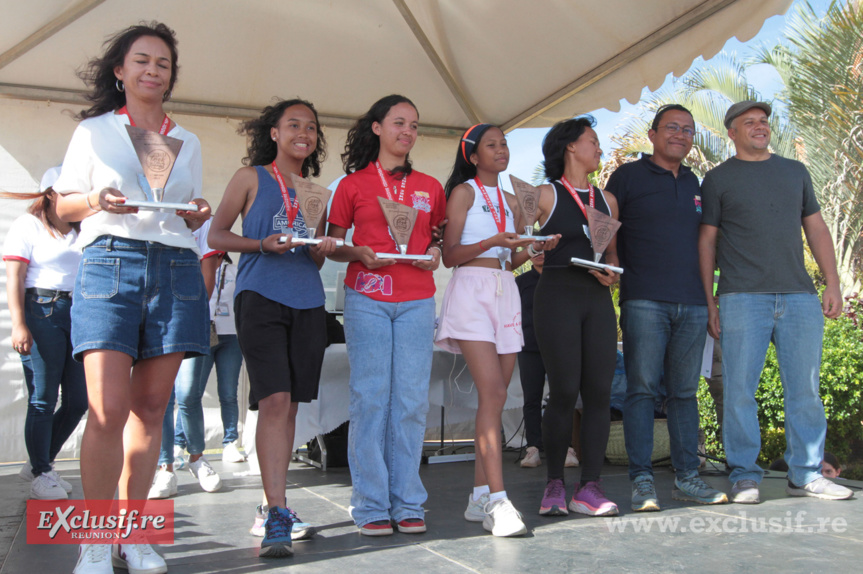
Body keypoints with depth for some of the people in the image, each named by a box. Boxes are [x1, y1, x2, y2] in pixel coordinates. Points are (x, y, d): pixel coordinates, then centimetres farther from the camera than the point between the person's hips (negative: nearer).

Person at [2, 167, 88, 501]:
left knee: (78, 400, 3)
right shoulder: (28, 225, 5)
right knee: (43, 399, -2)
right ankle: (41, 474, 9)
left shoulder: (81, 233, 21)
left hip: (81, 314, 6)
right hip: (43, 312, -6)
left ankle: (38, 463, 21)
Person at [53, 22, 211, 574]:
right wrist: (98, 201, -9)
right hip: (110, 261, -3)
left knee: (150, 406, 2)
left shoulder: (188, 141, 20)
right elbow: (64, 204, 11)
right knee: (108, 410, -13)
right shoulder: (93, 130, 13)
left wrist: (197, 215, 0)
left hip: (176, 268, 3)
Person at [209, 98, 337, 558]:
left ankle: (274, 503, 19)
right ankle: (277, 513, -12)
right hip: (261, 296, -5)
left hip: (307, 302, 5)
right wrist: (263, 245, -12)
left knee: (290, 404, 7)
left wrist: (322, 250, -1)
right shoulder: (251, 178, 6)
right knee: (274, 400, -15)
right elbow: (217, 235, 3)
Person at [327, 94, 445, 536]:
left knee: (411, 400, 0)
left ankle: (407, 503, 10)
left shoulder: (430, 187, 14)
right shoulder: (353, 184, 7)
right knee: (370, 397, -3)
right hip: (367, 299, -2)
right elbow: (331, 246, 9)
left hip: (417, 301, 2)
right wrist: (360, 254, -9)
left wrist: (435, 253, 1)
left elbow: (440, 238, 22)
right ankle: (371, 505, 7)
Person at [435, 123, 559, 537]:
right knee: (493, 393, -18)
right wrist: (491, 242, -16)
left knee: (494, 397, 3)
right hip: (472, 290, -6)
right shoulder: (463, 192, 4)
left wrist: (534, 248, 4)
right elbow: (449, 255, -4)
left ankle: (480, 497, 8)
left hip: (505, 294, 7)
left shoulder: (510, 203, 22)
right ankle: (498, 500, -20)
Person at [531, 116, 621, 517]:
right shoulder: (546, 195, 4)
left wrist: (611, 271, 2)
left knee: (600, 391, -2)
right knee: (564, 391, -6)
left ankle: (589, 487, 4)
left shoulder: (606, 199, 19)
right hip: (558, 293, -5)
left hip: (597, 297, 5)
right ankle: (554, 485, 7)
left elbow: (614, 252, 21)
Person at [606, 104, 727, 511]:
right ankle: (641, 480, 0)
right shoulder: (628, 176, 4)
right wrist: (617, 271, -7)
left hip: (692, 303, 5)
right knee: (642, 389, -5)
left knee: (684, 391, 8)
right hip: (644, 301, -5)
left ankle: (686, 477, 15)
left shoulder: (694, 183, 20)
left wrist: (707, 293, 19)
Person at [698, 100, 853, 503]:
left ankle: (806, 474, 14)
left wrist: (833, 283, 8)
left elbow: (816, 228, 18)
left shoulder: (795, 172, 19)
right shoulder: (718, 179, 8)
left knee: (805, 390, 4)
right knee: (739, 390, -3)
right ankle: (744, 476, 7)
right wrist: (708, 302, -2)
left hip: (800, 297, 4)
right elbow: (706, 240, 4)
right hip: (743, 299, -3)